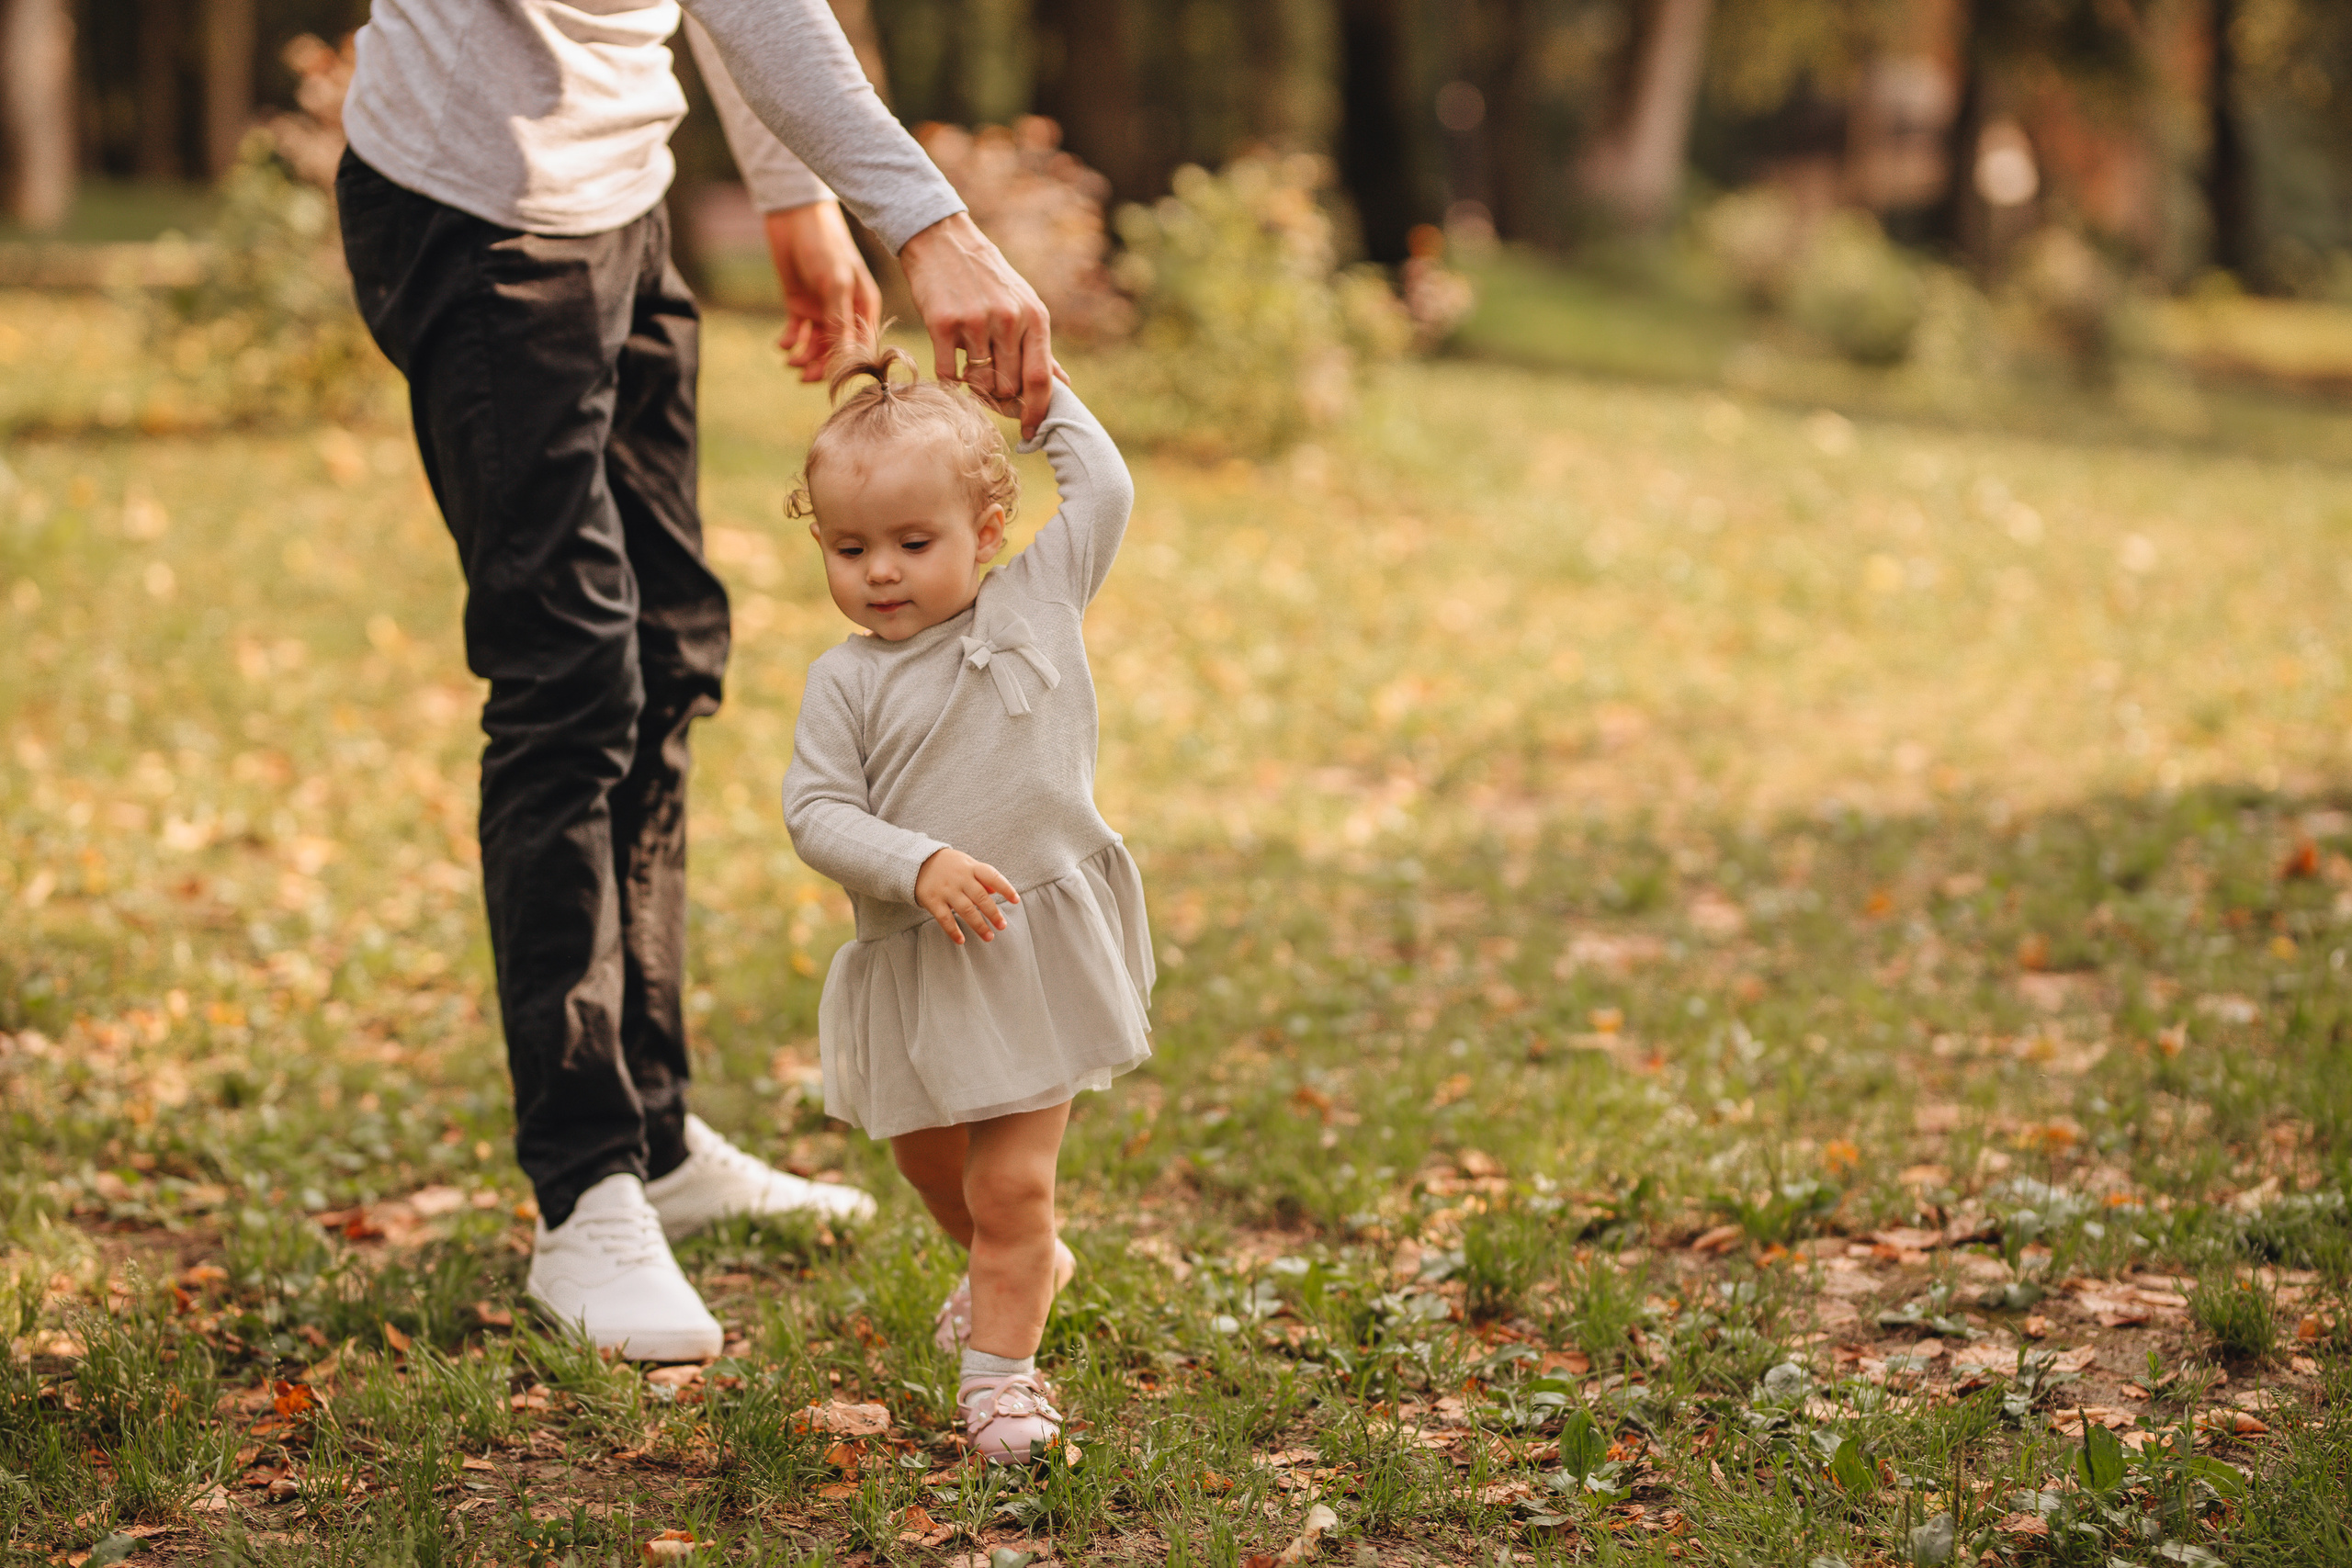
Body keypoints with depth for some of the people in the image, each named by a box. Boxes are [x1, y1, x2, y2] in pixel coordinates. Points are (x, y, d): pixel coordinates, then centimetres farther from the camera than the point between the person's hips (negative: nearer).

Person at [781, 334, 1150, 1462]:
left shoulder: (1037, 603, 0)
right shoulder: (844, 681, -5)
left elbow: (1104, 489, 5)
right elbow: (817, 814, -11)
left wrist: (1042, 394, 7)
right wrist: (918, 864, -25)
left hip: (1040, 953, -2)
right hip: (917, 963, 2)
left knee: (1013, 1182, -5)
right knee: (933, 1167, 20)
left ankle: (999, 1370, 9)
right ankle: (1018, 1270, 48)